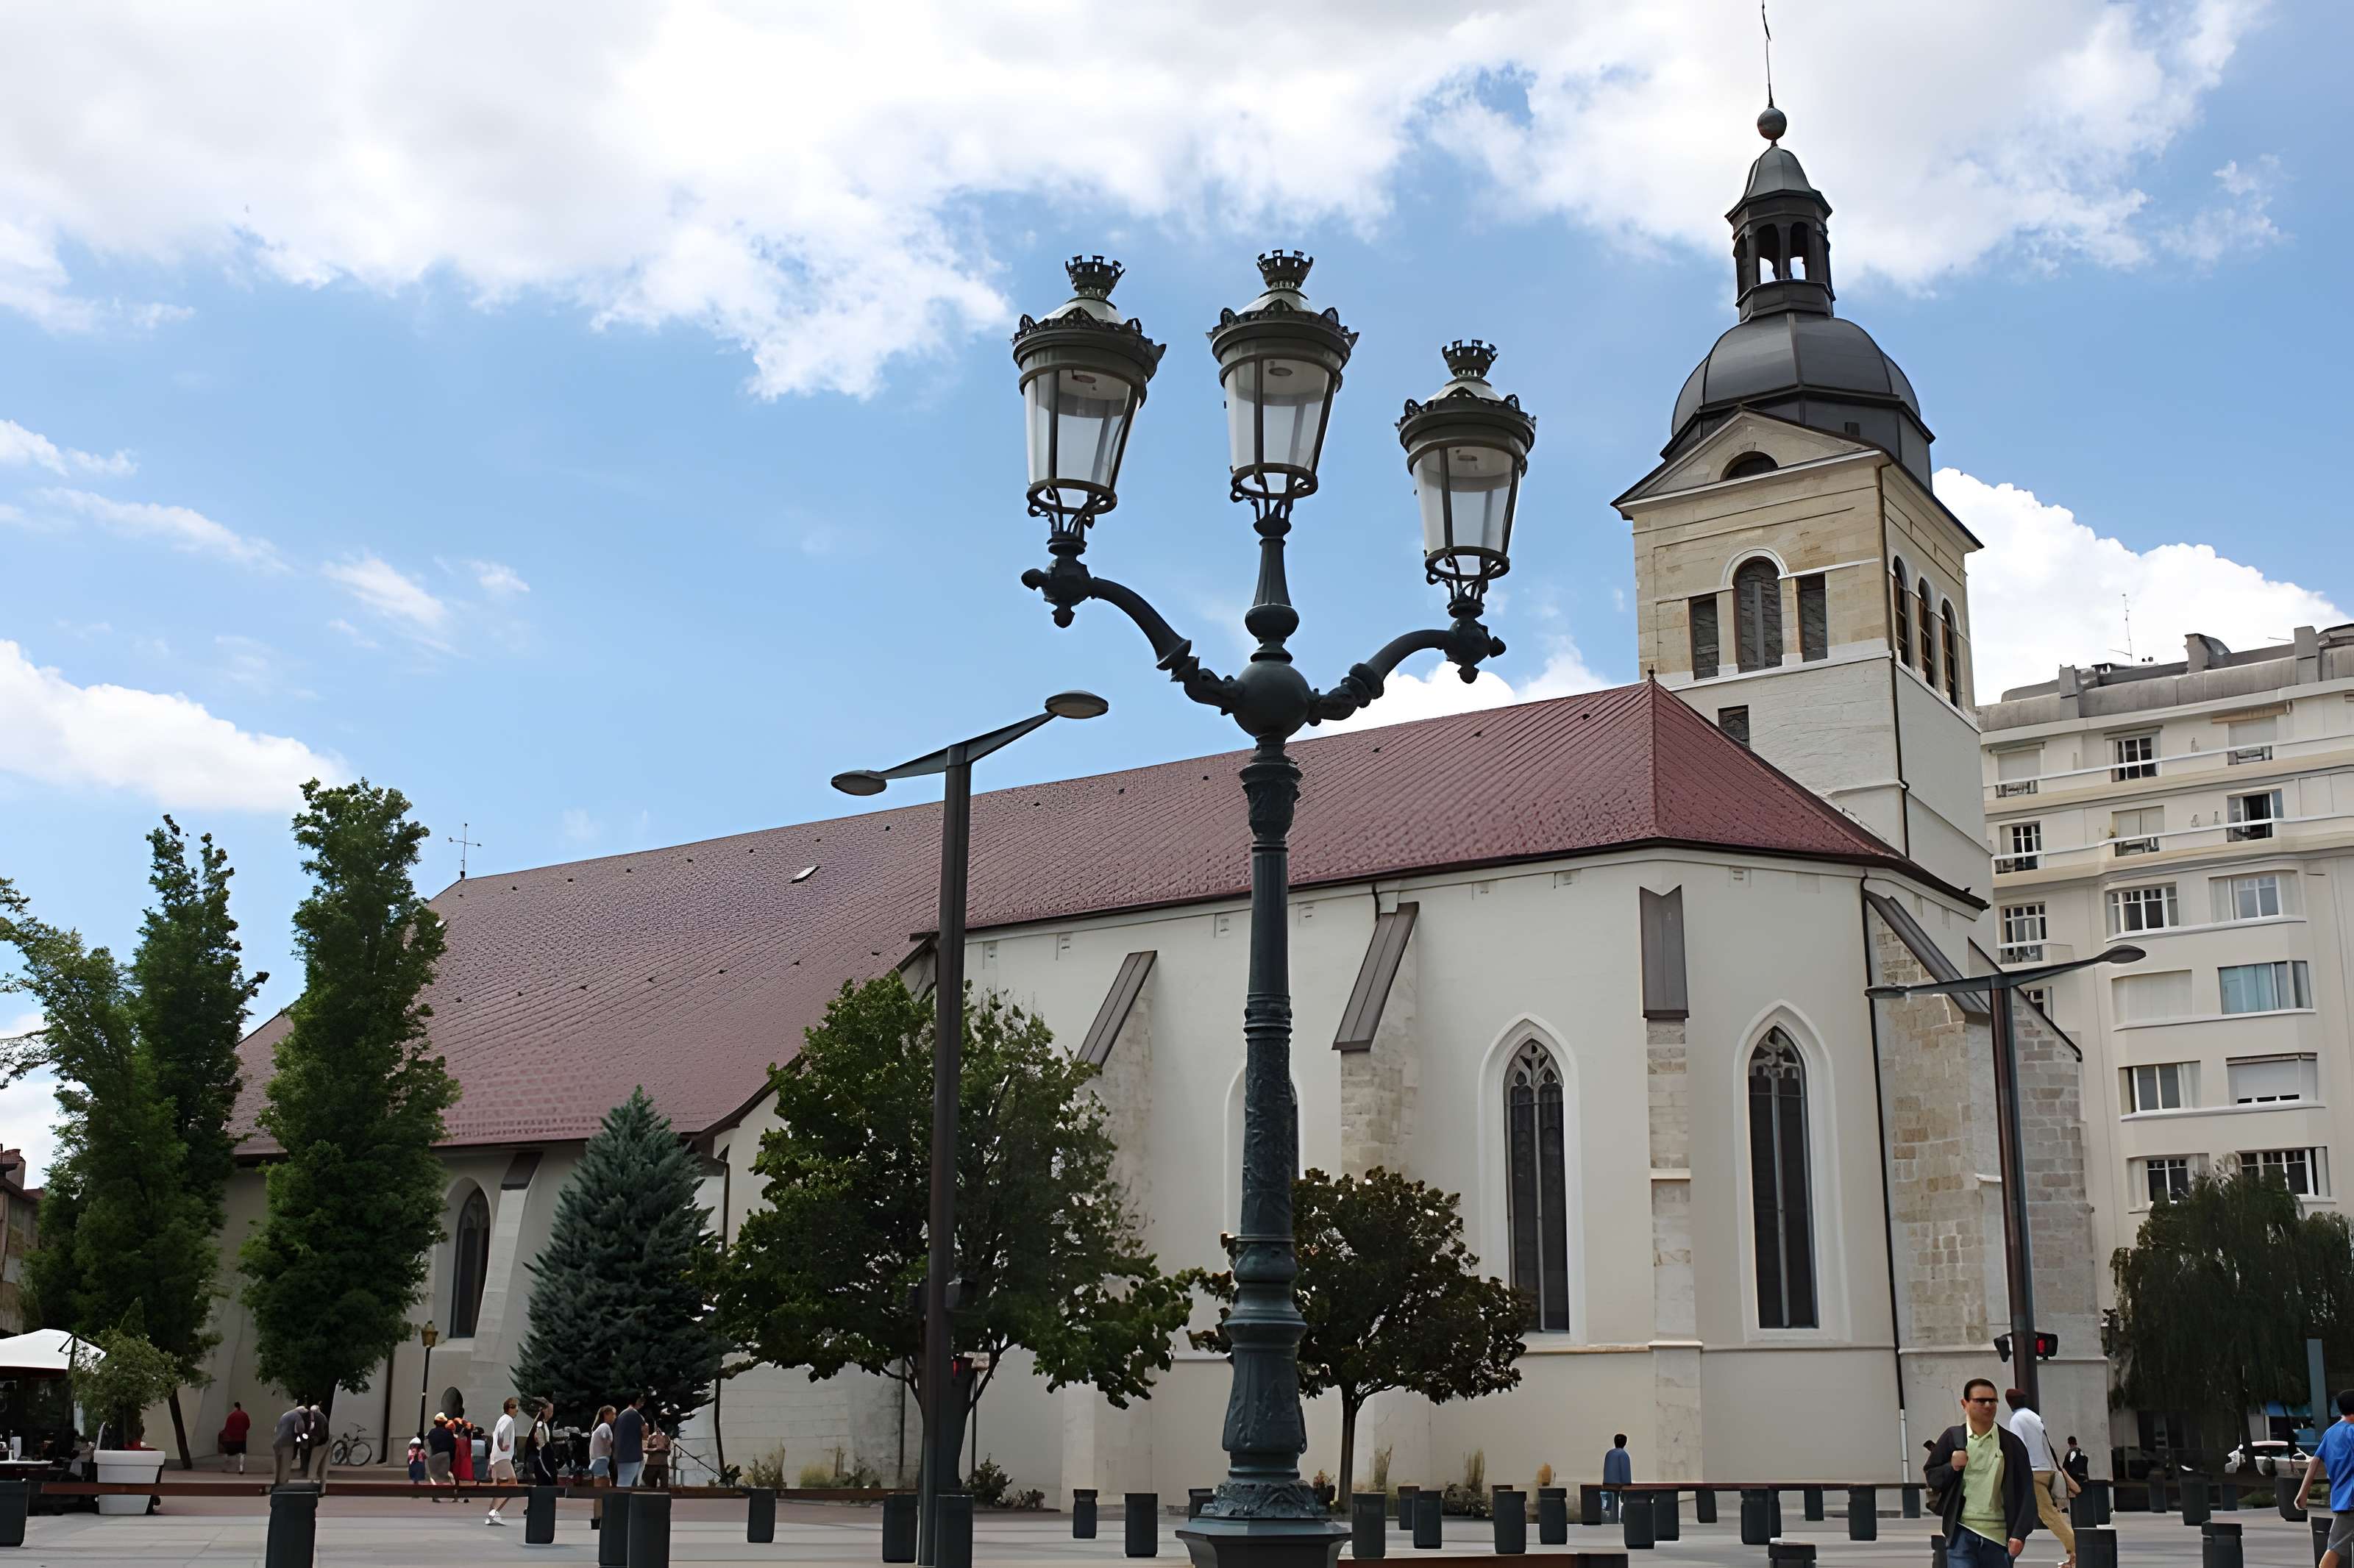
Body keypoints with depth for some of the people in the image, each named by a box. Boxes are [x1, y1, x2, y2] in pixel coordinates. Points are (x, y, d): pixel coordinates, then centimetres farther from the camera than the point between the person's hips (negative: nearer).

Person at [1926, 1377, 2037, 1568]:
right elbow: (1930, 1478, 10)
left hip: (1999, 1536, 2)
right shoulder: (1952, 1438, 4)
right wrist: (1952, 1467, -10)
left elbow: (2025, 1493, 2)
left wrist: (2019, 1534, -6)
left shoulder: (2012, 1444, 4)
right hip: (1962, 1533, -1)